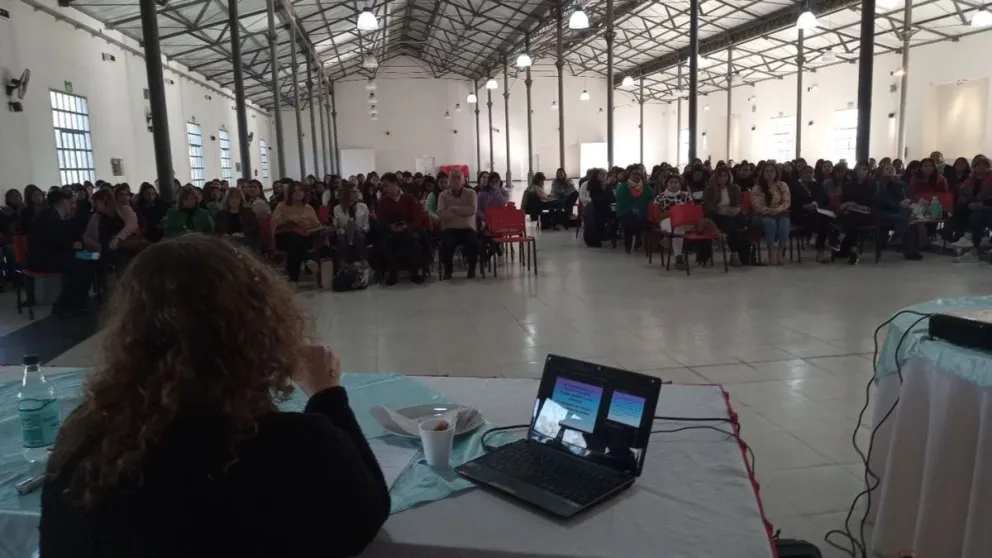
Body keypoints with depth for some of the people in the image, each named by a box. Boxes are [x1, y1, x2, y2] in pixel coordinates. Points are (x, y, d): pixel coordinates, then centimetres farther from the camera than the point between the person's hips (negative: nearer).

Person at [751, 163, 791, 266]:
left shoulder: (782, 185, 7)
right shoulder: (757, 188, 2)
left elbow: (787, 202, -2)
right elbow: (757, 206, -7)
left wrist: (777, 210, -21)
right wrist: (769, 210, -23)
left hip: (780, 213, 2)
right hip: (763, 215, -2)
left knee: (784, 222, -33)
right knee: (771, 222, -37)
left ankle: (779, 252, -19)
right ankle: (772, 253, -26)